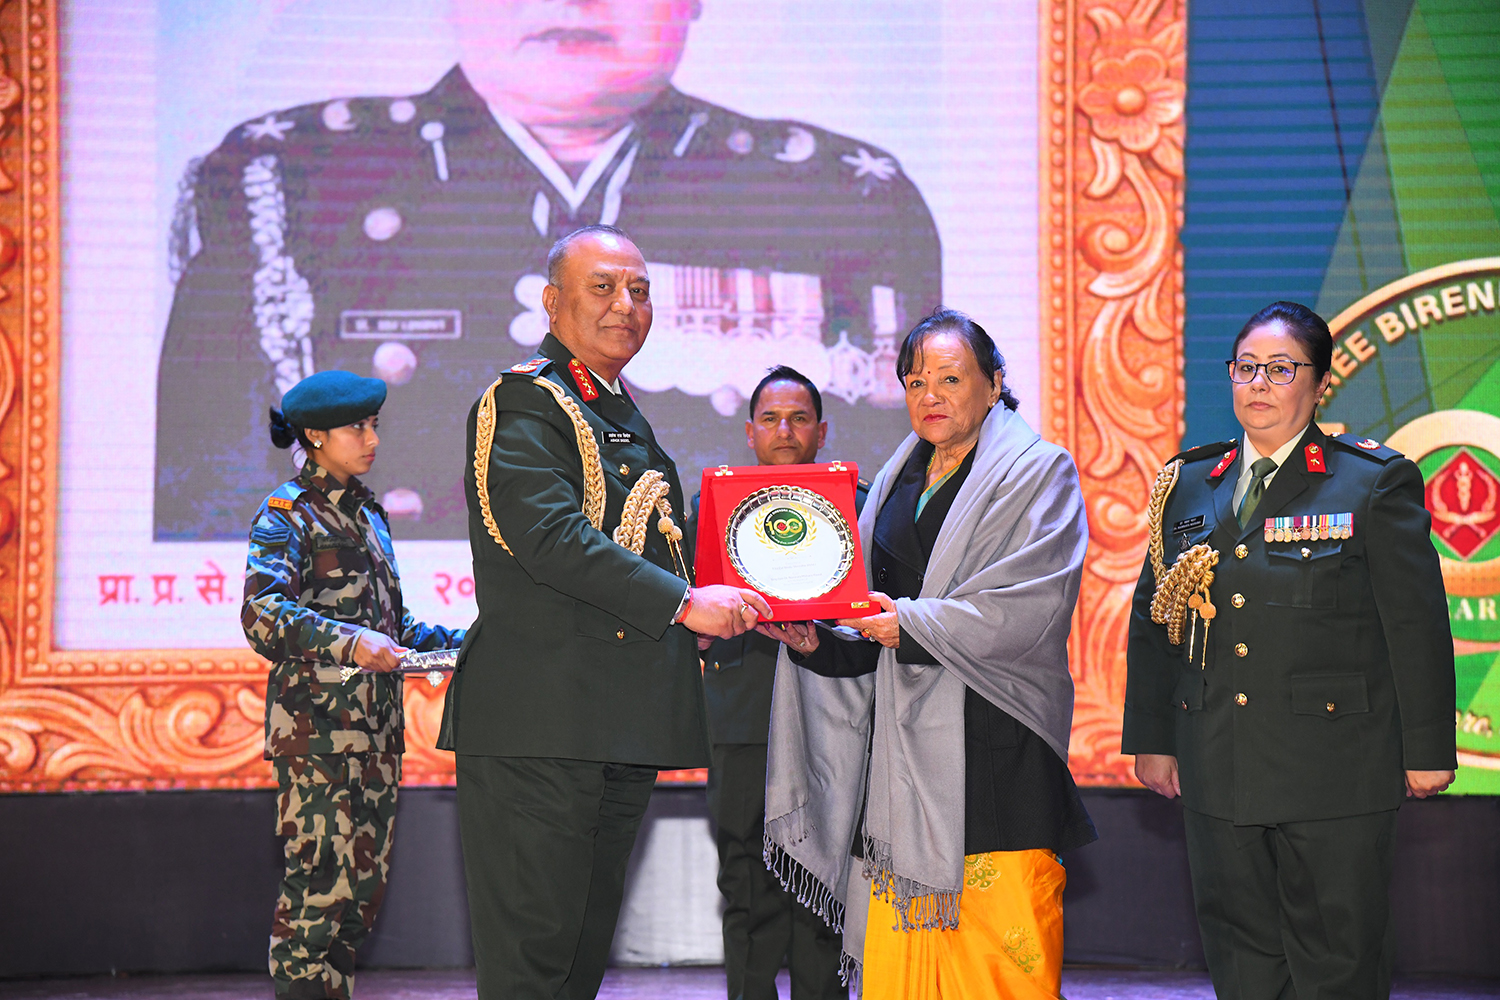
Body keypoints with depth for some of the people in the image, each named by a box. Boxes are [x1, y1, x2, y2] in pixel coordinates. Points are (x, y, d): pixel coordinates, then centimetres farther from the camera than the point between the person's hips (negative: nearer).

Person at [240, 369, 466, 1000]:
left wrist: (461, 642, 14)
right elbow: (262, 612, -17)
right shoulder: (287, 513, -4)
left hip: (376, 727, 8)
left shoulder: (367, 512, 19)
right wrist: (348, 641, -28)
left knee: (366, 882, 8)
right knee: (320, 882, -9)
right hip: (317, 728, -8)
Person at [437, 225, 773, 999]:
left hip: (619, 725, 9)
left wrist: (744, 609, 14)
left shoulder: (623, 416, 22)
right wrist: (683, 602, -22)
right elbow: (550, 536, -21)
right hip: (539, 723, -9)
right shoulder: (522, 403, -7)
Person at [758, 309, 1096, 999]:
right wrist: (817, 640, 2)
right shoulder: (898, 481, 20)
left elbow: (1028, 608, -11)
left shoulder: (1039, 473, 2)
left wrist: (913, 623, -15)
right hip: (903, 741, 5)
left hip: (995, 744, -5)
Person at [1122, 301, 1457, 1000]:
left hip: (1336, 774, -4)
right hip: (1217, 774, 4)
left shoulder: (1376, 483, -3)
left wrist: (1426, 751, -6)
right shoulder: (1188, 485, 10)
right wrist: (1150, 739, 12)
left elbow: (1417, 626, -4)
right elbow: (1153, 620, 15)